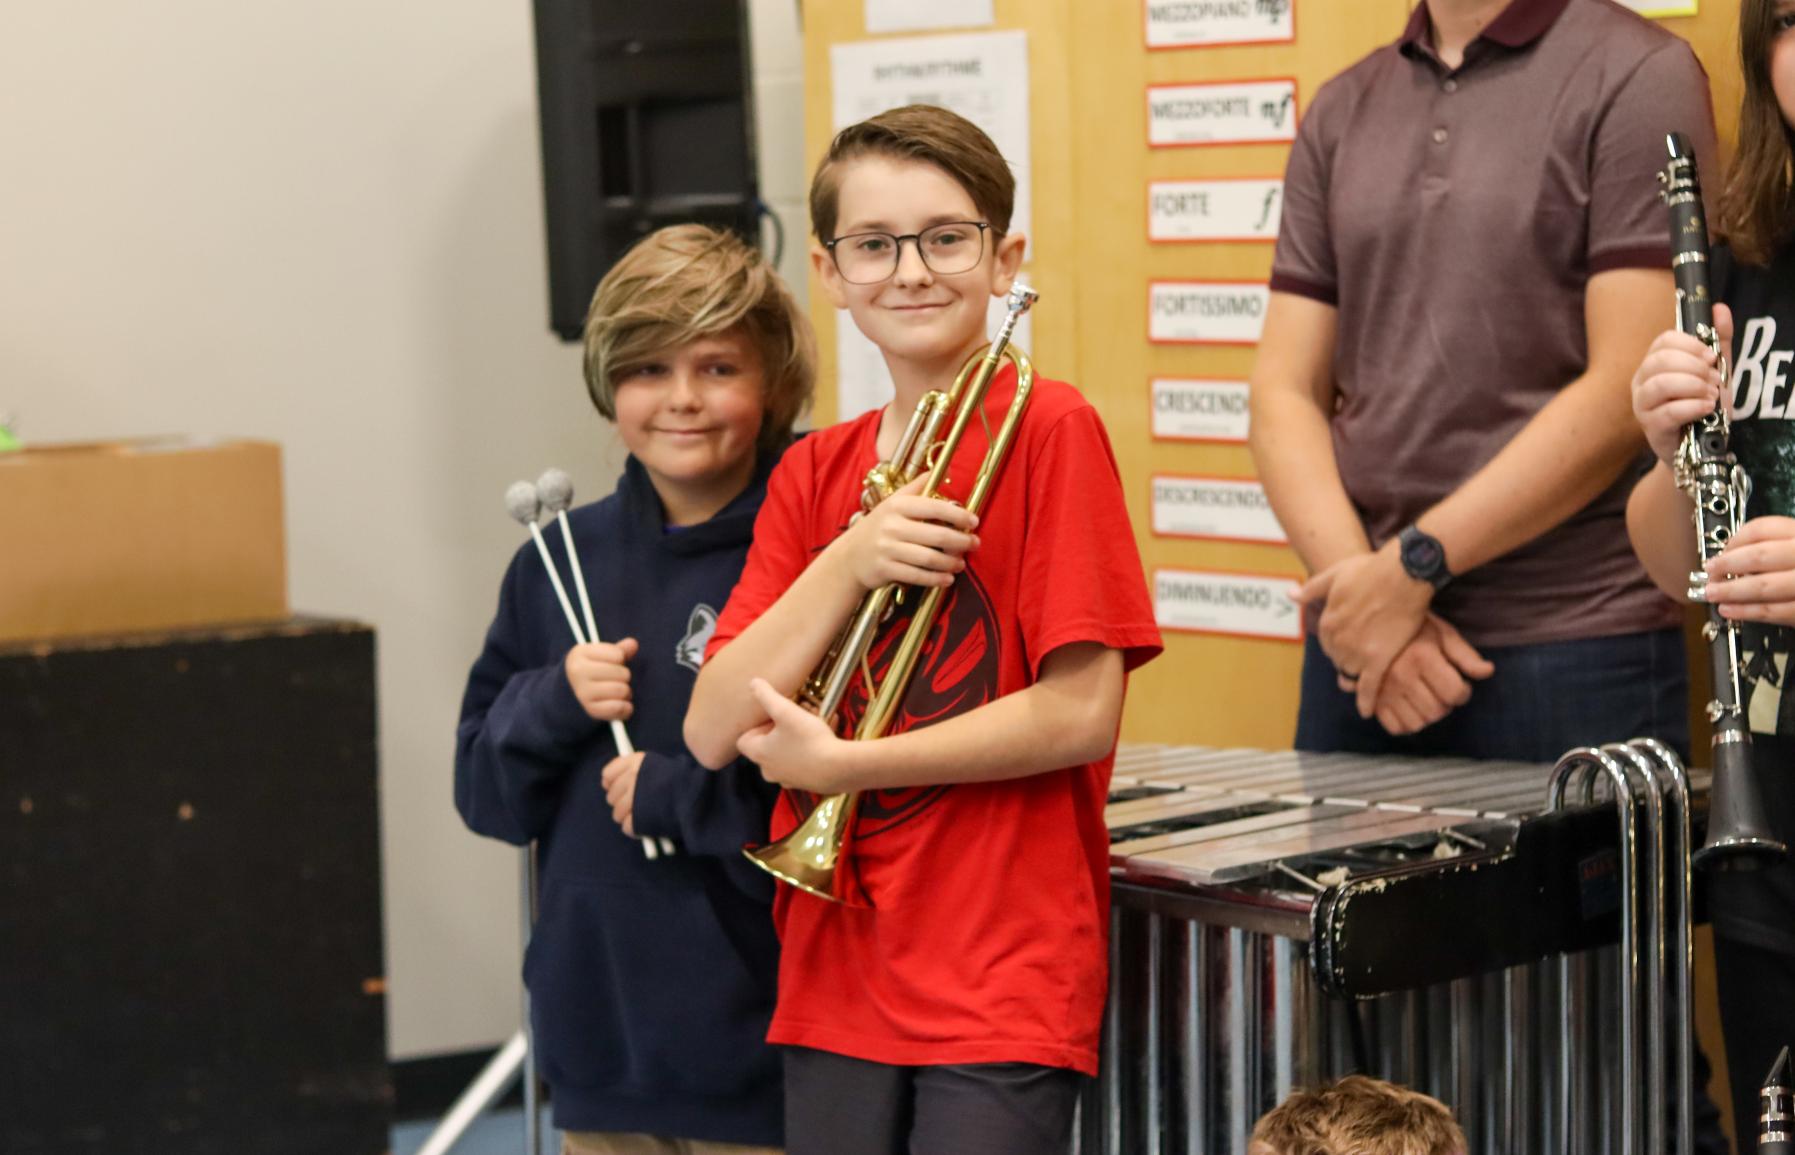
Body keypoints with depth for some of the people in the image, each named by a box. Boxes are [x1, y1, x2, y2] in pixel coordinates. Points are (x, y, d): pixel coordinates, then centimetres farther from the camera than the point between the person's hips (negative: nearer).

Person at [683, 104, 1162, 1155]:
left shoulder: (1050, 430, -6)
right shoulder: (813, 475, 11)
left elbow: (1082, 713, -12)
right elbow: (713, 732, 2)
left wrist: (836, 763, -9)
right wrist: (848, 567, -12)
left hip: (1007, 981, -5)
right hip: (835, 981, 5)